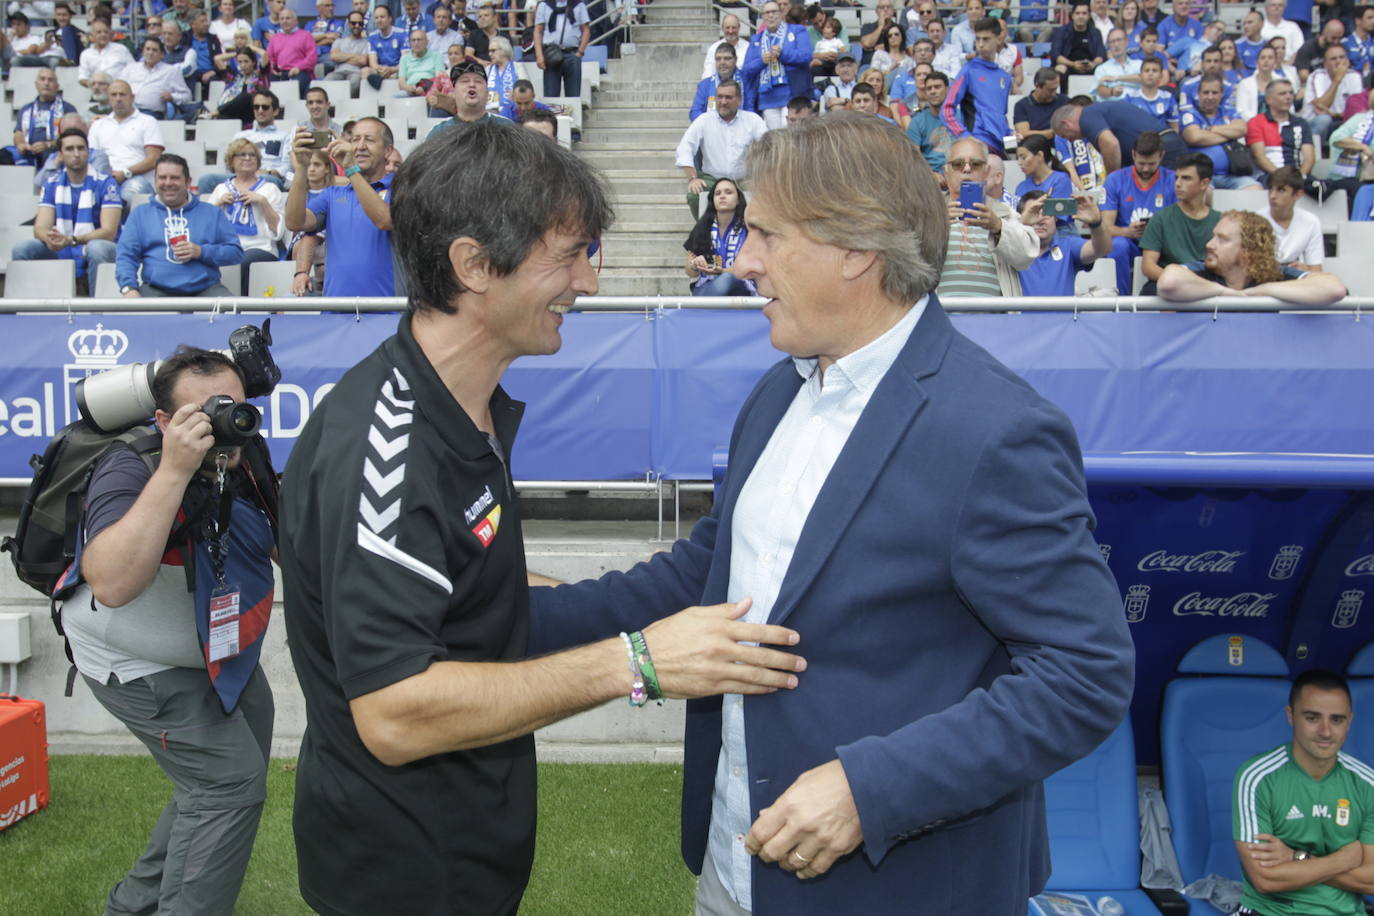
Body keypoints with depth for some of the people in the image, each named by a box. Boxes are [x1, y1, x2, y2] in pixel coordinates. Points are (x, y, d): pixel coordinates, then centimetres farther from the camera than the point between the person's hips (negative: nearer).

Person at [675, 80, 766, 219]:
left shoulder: (753, 120, 5)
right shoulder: (704, 120, 5)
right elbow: (685, 149, -3)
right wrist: (692, 178, -17)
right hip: (712, 180, 0)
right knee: (694, 195, -29)